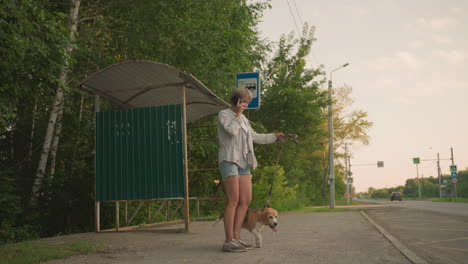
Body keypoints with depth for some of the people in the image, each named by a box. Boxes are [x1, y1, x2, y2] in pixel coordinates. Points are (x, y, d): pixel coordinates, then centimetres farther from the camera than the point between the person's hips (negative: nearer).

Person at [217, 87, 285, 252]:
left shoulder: (243, 119, 22)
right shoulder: (223, 114, 1)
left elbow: (254, 137, 30)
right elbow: (231, 131, -17)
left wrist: (274, 136, 32)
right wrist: (238, 114, -6)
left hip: (243, 162, 8)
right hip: (229, 160, -8)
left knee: (246, 200, 0)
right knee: (233, 200, -14)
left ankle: (236, 238, 4)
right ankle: (229, 241, -13)